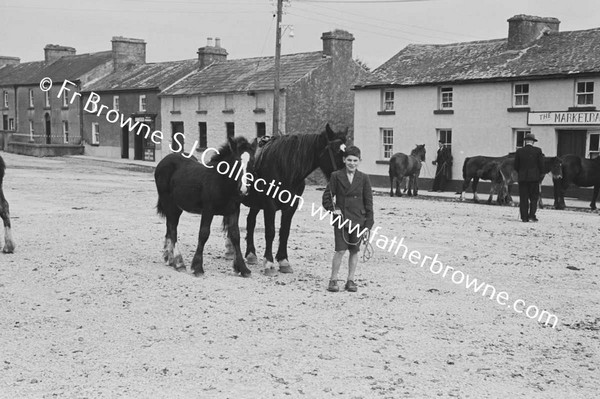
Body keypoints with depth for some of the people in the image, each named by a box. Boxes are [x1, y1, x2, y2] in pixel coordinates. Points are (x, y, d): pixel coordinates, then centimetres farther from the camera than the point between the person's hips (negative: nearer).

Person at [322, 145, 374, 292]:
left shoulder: (363, 178, 2)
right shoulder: (336, 176, -1)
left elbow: (368, 202, 3)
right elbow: (326, 197, 6)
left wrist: (368, 225, 0)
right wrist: (332, 208, -12)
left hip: (358, 220, 2)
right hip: (341, 219, -1)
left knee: (354, 251, 7)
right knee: (340, 250, -7)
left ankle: (350, 281, 18)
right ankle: (333, 280, 5)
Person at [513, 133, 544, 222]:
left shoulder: (519, 151, -1)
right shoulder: (538, 151, -4)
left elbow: (516, 166, 2)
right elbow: (541, 165, -2)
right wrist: (539, 174, 13)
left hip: (522, 178, 1)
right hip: (534, 177, -1)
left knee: (523, 198, 5)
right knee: (534, 198, 7)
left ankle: (524, 217, 4)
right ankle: (531, 216, -2)